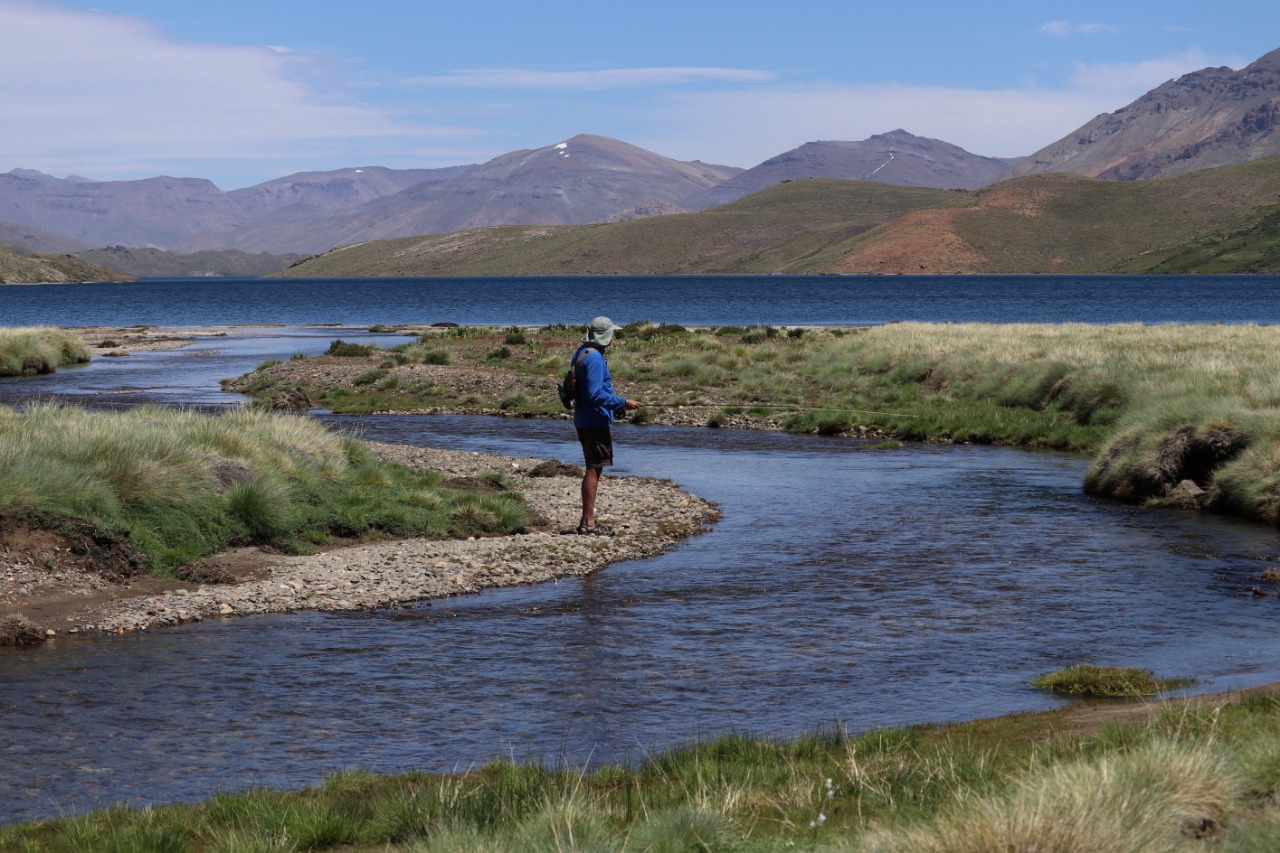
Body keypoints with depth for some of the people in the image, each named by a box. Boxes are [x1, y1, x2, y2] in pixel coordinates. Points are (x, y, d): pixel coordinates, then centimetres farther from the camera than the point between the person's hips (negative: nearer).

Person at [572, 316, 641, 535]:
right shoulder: (594, 358, -19)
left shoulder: (582, 353, 13)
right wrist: (623, 403, -18)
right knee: (593, 470, -6)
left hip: (585, 420, 10)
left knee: (593, 470, 15)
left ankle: (587, 521, 19)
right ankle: (588, 523, -4)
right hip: (596, 421, -10)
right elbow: (596, 395, -24)